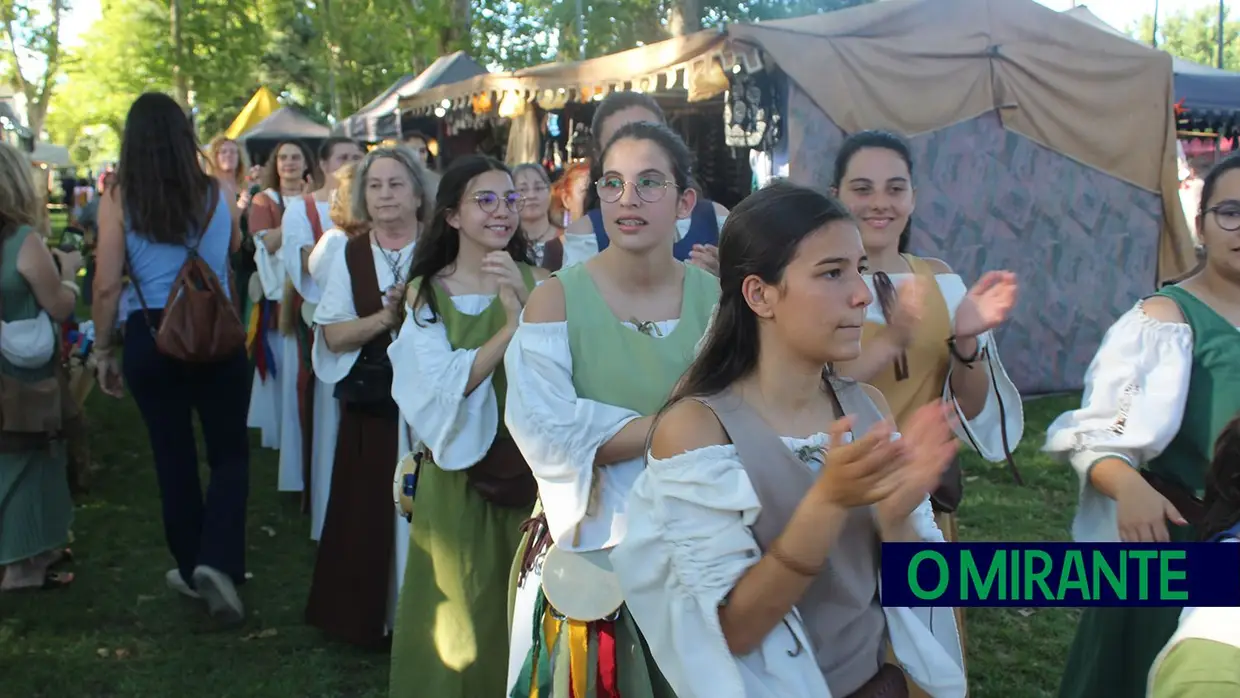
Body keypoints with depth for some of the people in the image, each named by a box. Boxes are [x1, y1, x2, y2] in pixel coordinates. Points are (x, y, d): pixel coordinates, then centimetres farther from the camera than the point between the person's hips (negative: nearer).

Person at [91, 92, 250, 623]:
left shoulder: (118, 200, -4)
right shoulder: (216, 193, 2)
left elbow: (106, 286, -7)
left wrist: (103, 350, 4)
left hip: (150, 338, 0)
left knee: (173, 456, 13)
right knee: (230, 451, 10)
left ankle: (192, 569, 26)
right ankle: (217, 561, -9)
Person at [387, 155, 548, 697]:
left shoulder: (536, 280, -4)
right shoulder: (425, 293, -3)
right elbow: (444, 387, -15)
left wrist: (525, 303, -29)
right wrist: (512, 326, -26)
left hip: (530, 467, 0)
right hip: (460, 474, 0)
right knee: (464, 610, 11)